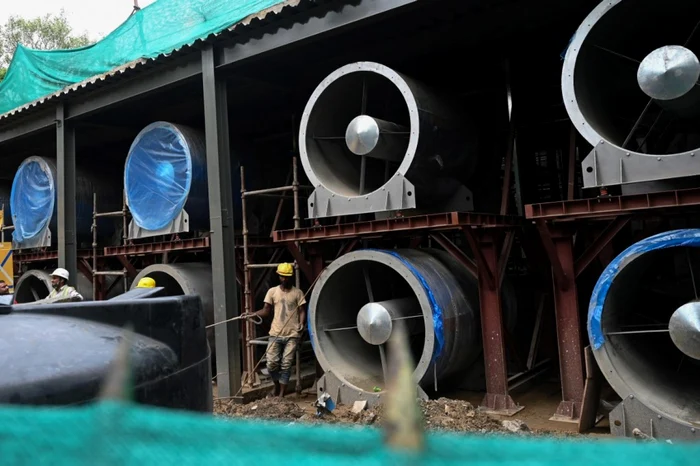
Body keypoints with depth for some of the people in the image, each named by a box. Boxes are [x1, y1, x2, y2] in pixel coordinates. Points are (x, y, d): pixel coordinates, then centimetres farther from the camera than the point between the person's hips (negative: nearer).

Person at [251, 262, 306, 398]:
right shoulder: (272, 291, 5)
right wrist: (252, 314, -10)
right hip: (275, 334, 2)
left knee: (286, 365, 0)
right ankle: (277, 386, 28)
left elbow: (302, 311, 0)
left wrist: (301, 324, -19)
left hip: (292, 335, -1)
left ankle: (281, 394, 10)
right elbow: (266, 310, 6)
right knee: (272, 364, 0)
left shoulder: (297, 292, 2)